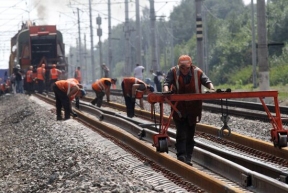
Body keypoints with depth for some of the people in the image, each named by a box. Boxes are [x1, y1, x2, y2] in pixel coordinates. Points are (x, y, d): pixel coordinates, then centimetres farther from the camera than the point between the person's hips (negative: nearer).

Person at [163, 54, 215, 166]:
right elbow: (167, 82, -8)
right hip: (179, 109, -2)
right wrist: (166, 90, -29)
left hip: (193, 110, 2)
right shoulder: (173, 72, -5)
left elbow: (206, 81, -4)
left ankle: (188, 159, 14)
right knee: (181, 133, -12)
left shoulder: (197, 72, -4)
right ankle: (181, 155, -16)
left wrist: (211, 88, -25)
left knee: (190, 135, 8)